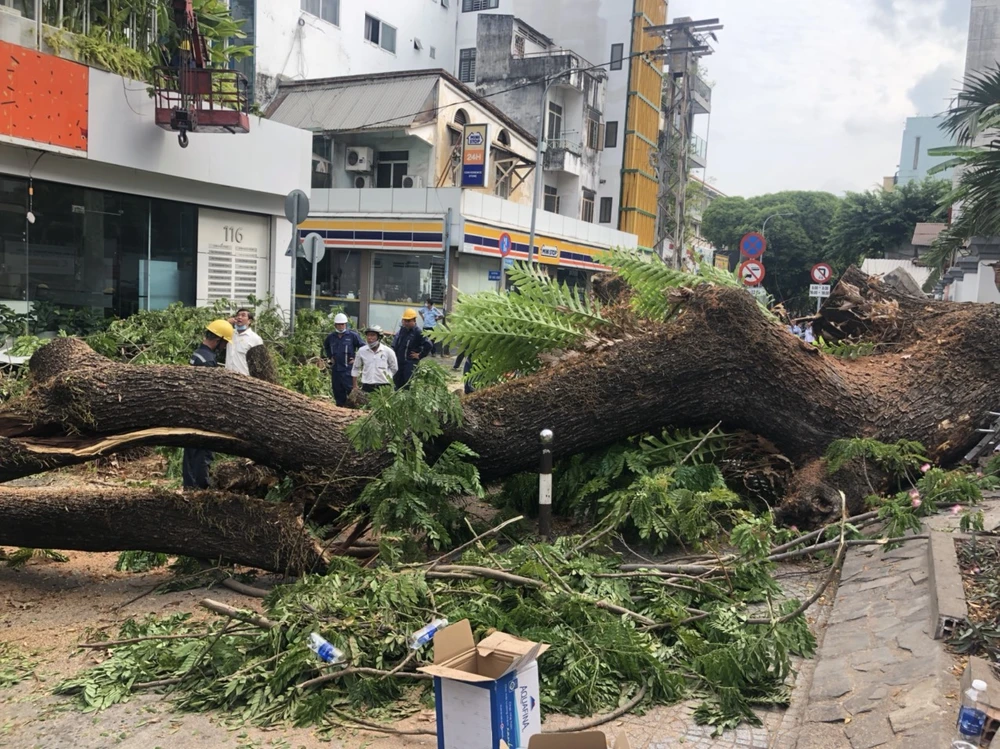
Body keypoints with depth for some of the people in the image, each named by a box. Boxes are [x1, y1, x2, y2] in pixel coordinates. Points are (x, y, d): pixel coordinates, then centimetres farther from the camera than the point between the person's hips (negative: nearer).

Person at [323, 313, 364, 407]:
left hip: (348, 368, -5)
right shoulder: (331, 337, 10)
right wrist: (330, 356, 18)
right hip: (335, 368, 5)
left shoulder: (352, 335, -4)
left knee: (350, 388, -11)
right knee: (338, 390, 9)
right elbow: (325, 347, 30)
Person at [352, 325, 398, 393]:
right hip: (367, 387, 2)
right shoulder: (361, 351, 3)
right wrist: (355, 386, 14)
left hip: (383, 387, -2)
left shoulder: (388, 351, -3)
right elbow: (355, 369, 15)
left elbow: (394, 369, 10)